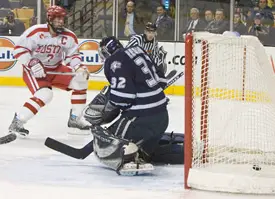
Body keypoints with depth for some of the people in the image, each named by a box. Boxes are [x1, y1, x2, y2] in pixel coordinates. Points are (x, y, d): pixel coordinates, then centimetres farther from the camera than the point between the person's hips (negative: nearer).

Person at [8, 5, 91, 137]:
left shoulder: (69, 36, -6)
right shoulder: (36, 32, -21)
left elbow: (73, 55, 3)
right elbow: (19, 49, -18)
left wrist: (79, 67, -17)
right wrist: (32, 64, -28)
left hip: (55, 69, 6)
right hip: (34, 70, -6)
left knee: (80, 81, -5)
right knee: (44, 94, -30)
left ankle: (75, 120, 6)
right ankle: (17, 123, -20)